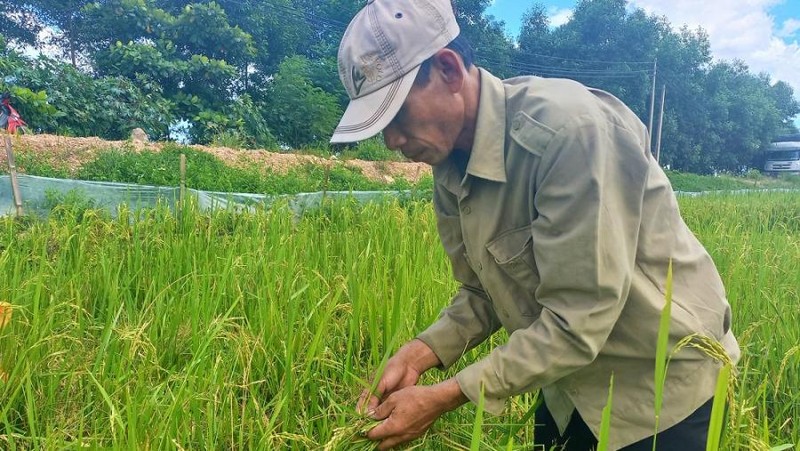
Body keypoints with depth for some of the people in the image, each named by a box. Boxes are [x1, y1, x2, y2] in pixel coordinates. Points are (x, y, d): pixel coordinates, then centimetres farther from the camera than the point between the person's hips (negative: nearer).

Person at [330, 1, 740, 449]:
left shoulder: (570, 129, -31)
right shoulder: (449, 165, -7)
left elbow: (576, 323, -31)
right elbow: (485, 293, 0)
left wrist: (443, 398, -28)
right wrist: (420, 353, -15)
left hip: (662, 379, -5)